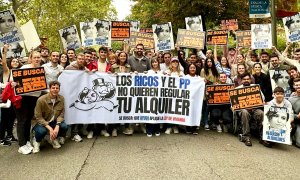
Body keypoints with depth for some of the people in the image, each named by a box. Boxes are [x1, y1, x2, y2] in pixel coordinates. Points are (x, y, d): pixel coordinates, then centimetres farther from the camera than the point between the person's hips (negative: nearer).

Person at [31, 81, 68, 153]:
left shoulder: (61, 98, -11)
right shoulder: (41, 100, -22)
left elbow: (61, 114, -10)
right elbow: (38, 117, -19)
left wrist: (57, 126, -27)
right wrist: (50, 129, -28)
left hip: (53, 122, 3)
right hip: (40, 122, -3)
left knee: (64, 126, -25)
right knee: (42, 131, -36)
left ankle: (53, 139, 8)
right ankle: (36, 141, 3)